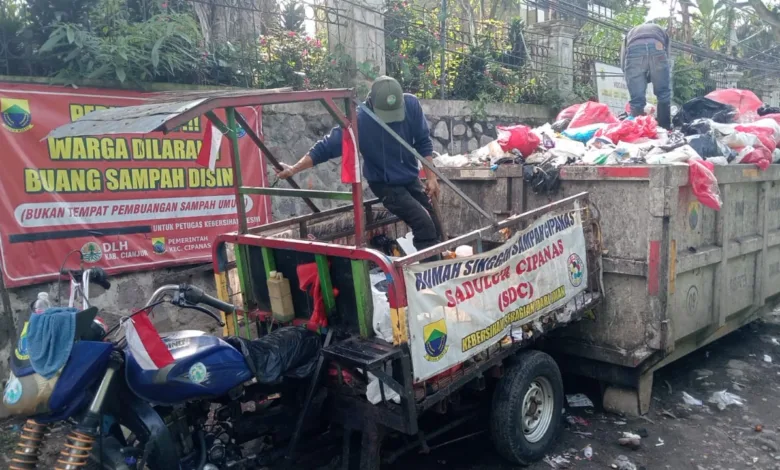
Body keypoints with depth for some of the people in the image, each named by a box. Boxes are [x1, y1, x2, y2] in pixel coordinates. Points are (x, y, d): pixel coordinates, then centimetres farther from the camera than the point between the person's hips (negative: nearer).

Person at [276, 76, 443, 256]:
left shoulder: (411, 105, -15)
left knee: (435, 228, 8)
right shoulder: (359, 120, -24)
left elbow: (423, 142, -3)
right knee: (424, 225, -19)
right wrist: (293, 169, -23)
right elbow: (326, 148, -19)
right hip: (386, 184, -5)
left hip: (411, 179, 5)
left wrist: (431, 177, -6)